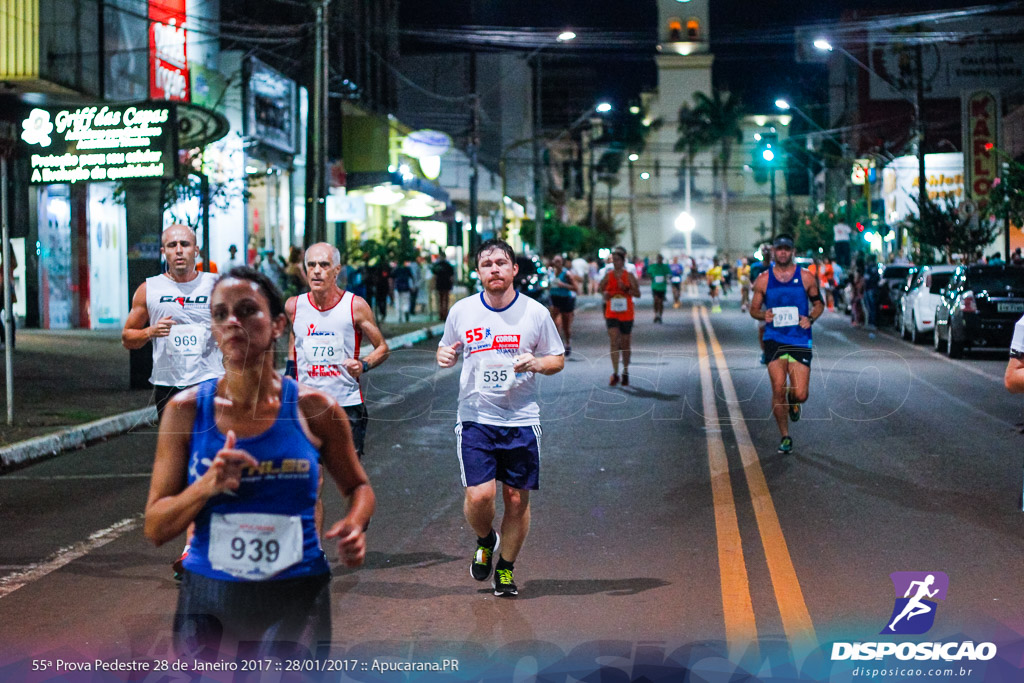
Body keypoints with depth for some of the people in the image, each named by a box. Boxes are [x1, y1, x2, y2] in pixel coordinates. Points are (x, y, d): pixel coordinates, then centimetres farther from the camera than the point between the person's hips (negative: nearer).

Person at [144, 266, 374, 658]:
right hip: (207, 596, 1)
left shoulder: (313, 409, -2)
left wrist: (354, 526, -7)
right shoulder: (186, 410, -1)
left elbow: (358, 486, 15)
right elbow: (155, 529, -1)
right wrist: (209, 484, -19)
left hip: (296, 596, -1)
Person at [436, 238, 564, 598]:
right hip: (475, 418, 0)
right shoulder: (462, 311, 3)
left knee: (517, 499, 3)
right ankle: (485, 541, 22)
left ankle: (505, 569, 22)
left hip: (521, 420, 0)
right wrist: (444, 355, -6)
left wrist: (535, 363, -14)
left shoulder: (535, 312, -1)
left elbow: (558, 359, 8)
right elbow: (447, 348, 18)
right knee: (479, 496, -11)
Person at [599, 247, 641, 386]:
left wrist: (626, 289, -18)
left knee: (626, 345, 9)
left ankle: (625, 373, 24)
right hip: (611, 314, 0)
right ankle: (615, 373, -17)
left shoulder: (629, 276, -1)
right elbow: (600, 288, 16)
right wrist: (604, 293, -6)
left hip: (626, 314, 0)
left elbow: (637, 293, -2)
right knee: (614, 342, -13)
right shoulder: (608, 275, 4)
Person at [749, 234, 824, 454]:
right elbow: (754, 309, 11)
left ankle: (793, 401, 34)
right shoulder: (763, 280, 3)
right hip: (774, 340, 0)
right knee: (778, 390, -8)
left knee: (800, 395, -6)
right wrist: (763, 315, -12)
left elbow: (818, 304, 14)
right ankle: (785, 437, 8)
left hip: (800, 341, 0)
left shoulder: (806, 277, 3)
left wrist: (810, 318, -7)